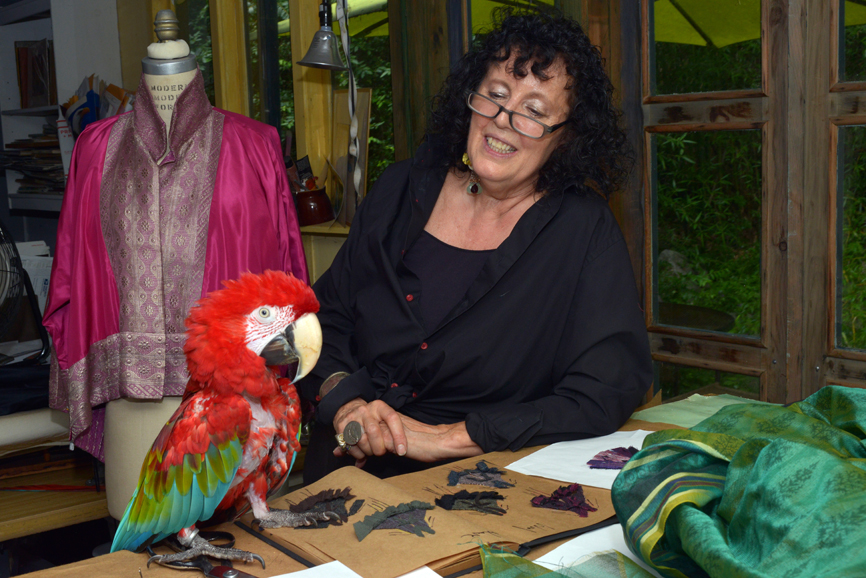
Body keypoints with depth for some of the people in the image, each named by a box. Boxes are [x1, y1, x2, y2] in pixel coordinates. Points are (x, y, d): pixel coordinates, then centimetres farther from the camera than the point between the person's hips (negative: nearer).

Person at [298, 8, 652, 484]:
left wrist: (449, 437, -15)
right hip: (346, 471, 3)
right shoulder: (401, 190, 7)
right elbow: (326, 316, 14)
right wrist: (345, 403, -7)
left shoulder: (585, 232, -5)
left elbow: (607, 393, -12)